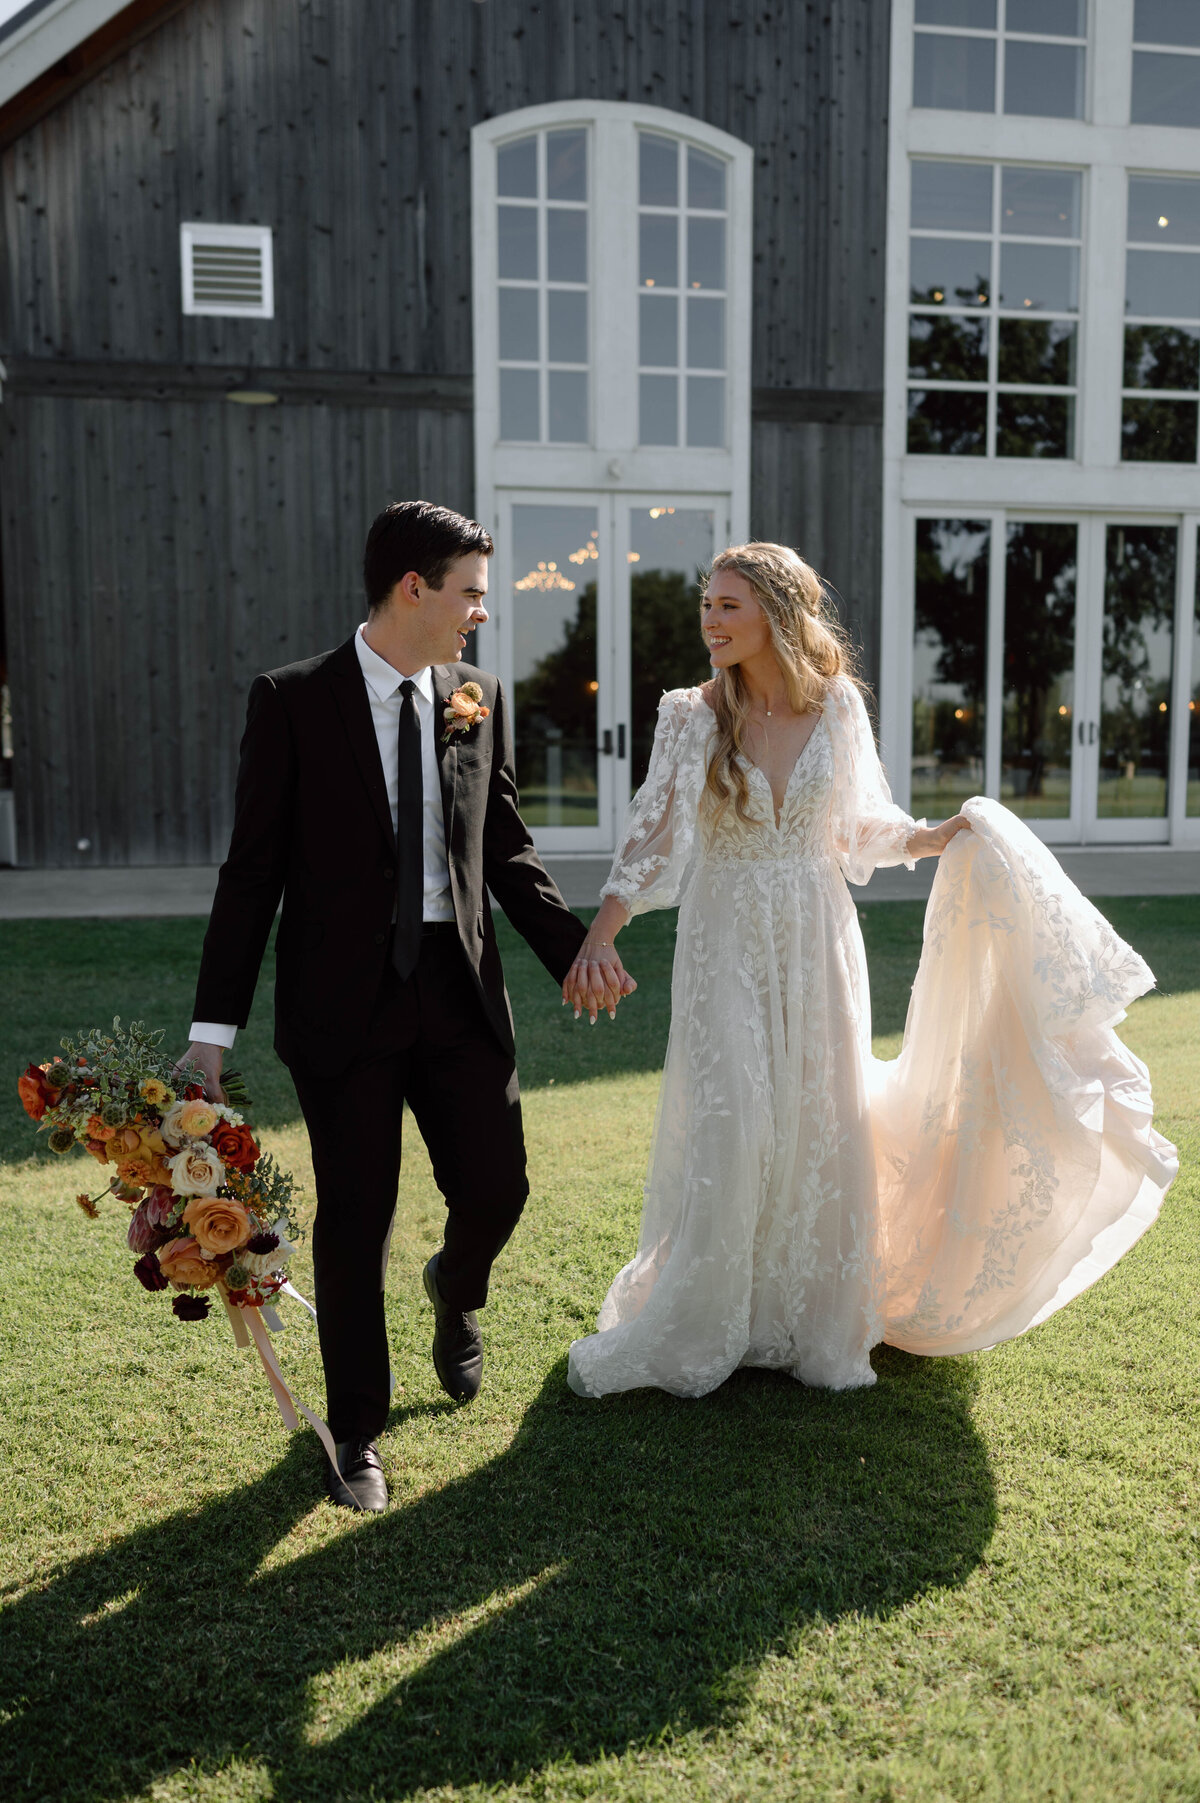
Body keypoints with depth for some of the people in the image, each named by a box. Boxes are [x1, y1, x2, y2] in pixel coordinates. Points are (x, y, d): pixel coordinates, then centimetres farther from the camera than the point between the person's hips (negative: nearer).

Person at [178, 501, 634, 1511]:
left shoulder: (482, 699, 6)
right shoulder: (293, 702, -5)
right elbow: (254, 868, -5)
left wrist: (574, 949, 3)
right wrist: (214, 1027, -8)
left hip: (461, 992, 3)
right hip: (343, 1003, -3)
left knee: (497, 1188, 4)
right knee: (354, 1221, 6)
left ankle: (456, 1293, 43)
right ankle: (357, 1430, 28)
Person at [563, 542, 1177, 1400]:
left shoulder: (838, 705, -2)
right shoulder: (692, 716, -8)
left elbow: (861, 825, 10)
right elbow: (655, 829, -19)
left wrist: (938, 837, -7)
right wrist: (602, 933, -32)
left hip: (817, 945, 2)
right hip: (727, 949, -2)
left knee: (823, 1128, 7)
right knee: (725, 1133, -2)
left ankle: (817, 1326, 26)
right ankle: (693, 1328, 17)